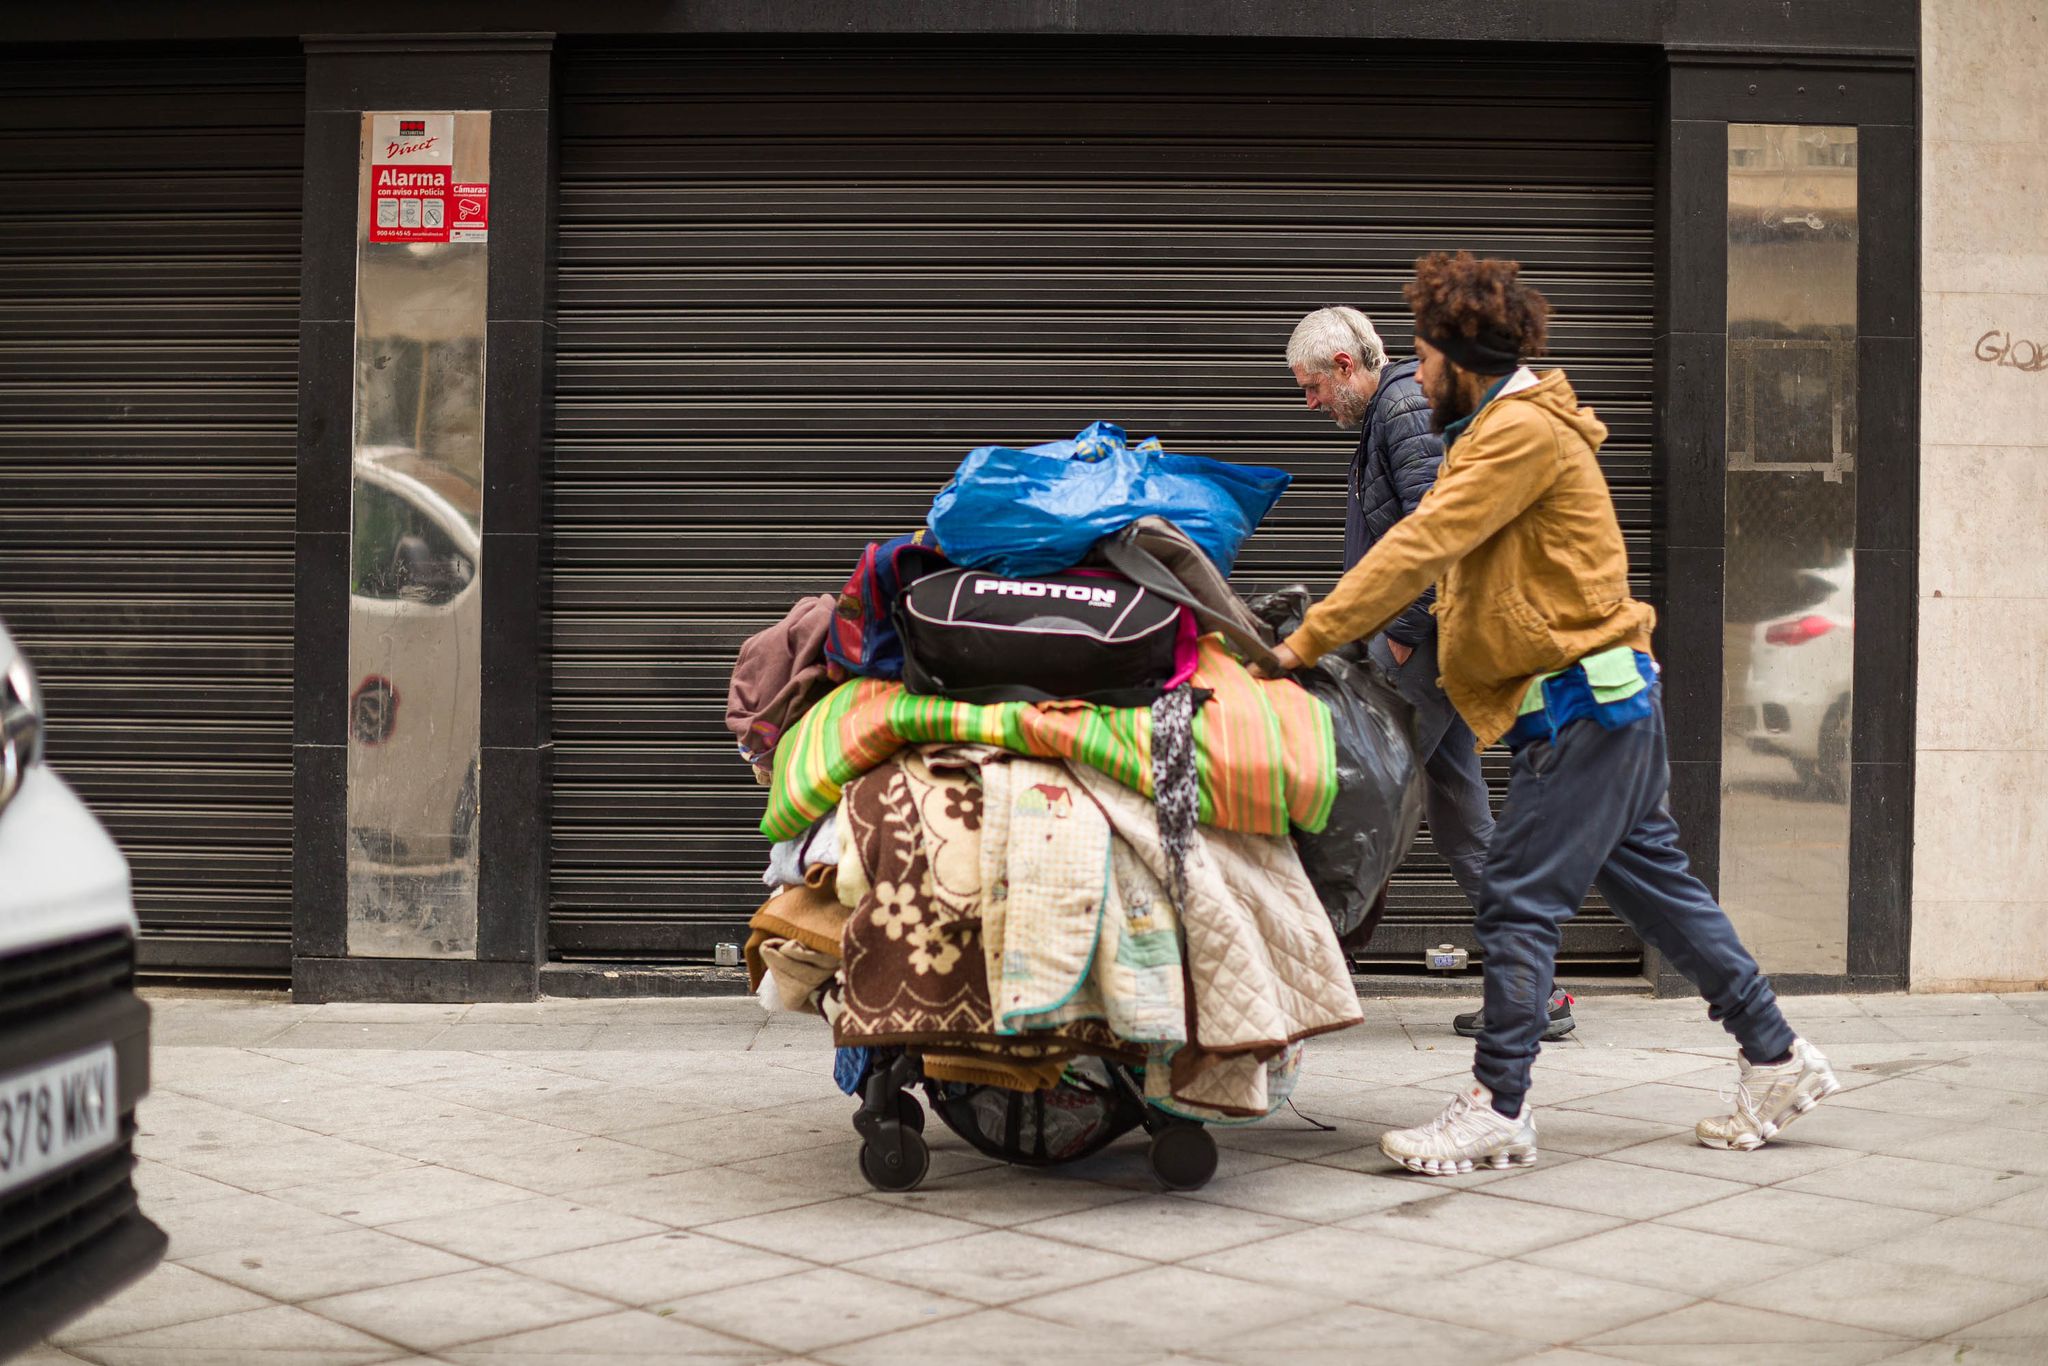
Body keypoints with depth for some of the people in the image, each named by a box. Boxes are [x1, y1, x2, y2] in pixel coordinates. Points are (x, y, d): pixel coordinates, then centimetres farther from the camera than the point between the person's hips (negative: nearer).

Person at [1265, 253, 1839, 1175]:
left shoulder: (1523, 429, -14)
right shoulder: (1500, 428, 19)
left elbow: (1421, 547, -20)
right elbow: (1440, 555, 19)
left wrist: (1307, 641, -20)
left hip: (1583, 701, -10)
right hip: (1597, 700, 10)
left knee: (1518, 899, -8)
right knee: (1651, 882, 15)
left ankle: (1496, 1110, -3)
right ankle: (1777, 1058, 22)